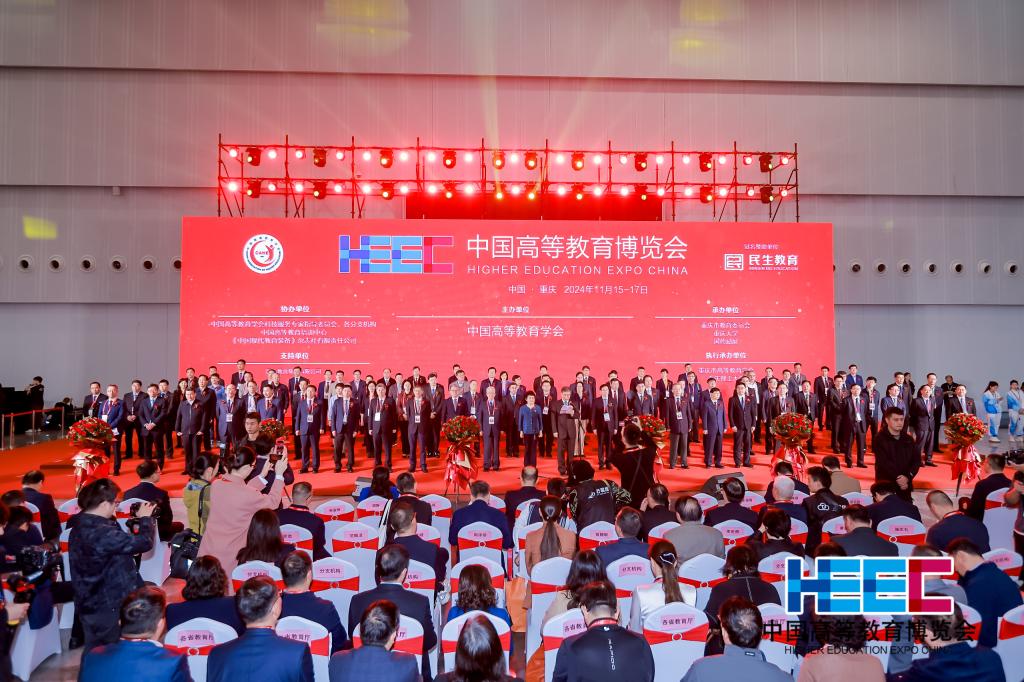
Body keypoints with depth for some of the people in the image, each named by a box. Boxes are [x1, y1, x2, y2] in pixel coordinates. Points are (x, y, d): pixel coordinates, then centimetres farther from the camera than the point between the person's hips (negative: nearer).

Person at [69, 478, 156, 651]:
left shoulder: (80, 526, 3)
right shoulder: (101, 533, -29)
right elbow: (144, 542, -24)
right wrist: (145, 518, -11)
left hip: (91, 604, 9)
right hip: (109, 606, -9)